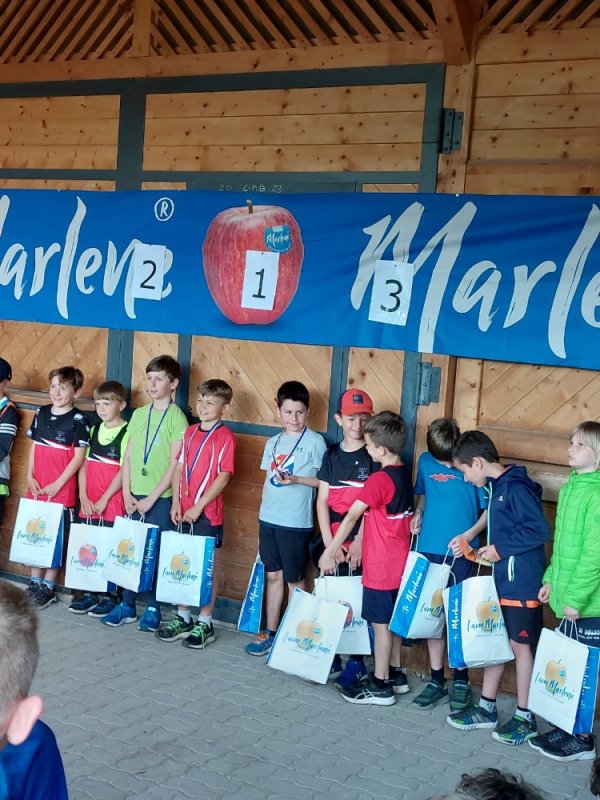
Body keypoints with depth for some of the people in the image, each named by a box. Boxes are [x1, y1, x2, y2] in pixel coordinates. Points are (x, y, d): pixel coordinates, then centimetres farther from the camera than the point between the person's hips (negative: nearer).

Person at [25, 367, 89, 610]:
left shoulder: (77, 420, -8)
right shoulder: (41, 414, 8)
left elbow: (79, 457, -10)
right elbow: (34, 447, 14)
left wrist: (57, 484, -12)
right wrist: (30, 476, 2)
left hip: (62, 490, -5)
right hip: (37, 488, 5)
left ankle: (48, 588, 11)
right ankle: (35, 583, 22)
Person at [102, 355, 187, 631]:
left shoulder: (177, 417, -6)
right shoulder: (139, 414, 10)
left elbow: (175, 464, -10)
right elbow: (128, 456, 11)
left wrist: (151, 498, -12)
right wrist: (127, 492, 1)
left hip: (161, 498, -4)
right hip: (134, 496, 5)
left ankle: (153, 608, 12)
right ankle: (127, 604, 16)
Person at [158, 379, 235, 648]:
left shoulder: (225, 437, -10)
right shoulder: (190, 432, 9)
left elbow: (223, 477, -14)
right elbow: (179, 468, 11)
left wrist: (198, 506, -16)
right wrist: (176, 503, 1)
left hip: (207, 513, -6)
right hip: (183, 512, 6)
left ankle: (204, 623, 14)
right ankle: (183, 618, 24)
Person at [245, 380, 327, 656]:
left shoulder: (315, 441, -6)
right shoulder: (273, 442, 10)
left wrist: (296, 479, -19)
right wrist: (263, 511, 12)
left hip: (296, 522, -5)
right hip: (268, 519, 5)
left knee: (294, 580, 3)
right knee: (273, 575, 13)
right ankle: (270, 633, 22)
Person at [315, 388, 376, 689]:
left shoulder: (374, 456, -4)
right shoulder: (331, 455, 9)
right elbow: (322, 500, 7)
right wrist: (329, 542, -3)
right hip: (332, 542, 4)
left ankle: (356, 663, 12)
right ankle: (331, 658, 21)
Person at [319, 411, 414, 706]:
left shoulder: (379, 480, -21)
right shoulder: (404, 475, 4)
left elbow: (351, 517, -18)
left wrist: (329, 552, -13)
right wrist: (360, 541, 10)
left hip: (381, 565, -8)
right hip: (399, 561, 8)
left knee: (380, 623, 1)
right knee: (392, 619, 19)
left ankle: (380, 686, 10)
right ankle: (395, 674, 30)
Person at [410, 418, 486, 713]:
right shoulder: (426, 462, 4)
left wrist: (470, 534, -17)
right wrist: (418, 514, 1)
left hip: (460, 554, -4)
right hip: (429, 550, 4)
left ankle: (461, 681, 18)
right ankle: (436, 680, 20)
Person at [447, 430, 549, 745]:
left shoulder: (517, 487, -19)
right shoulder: (496, 486, 9)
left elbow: (539, 530, -23)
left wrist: (501, 549, -18)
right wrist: (488, 548, 6)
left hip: (522, 582, -9)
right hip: (501, 578, 9)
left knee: (520, 644, 2)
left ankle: (525, 718, 15)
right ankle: (486, 708, 25)